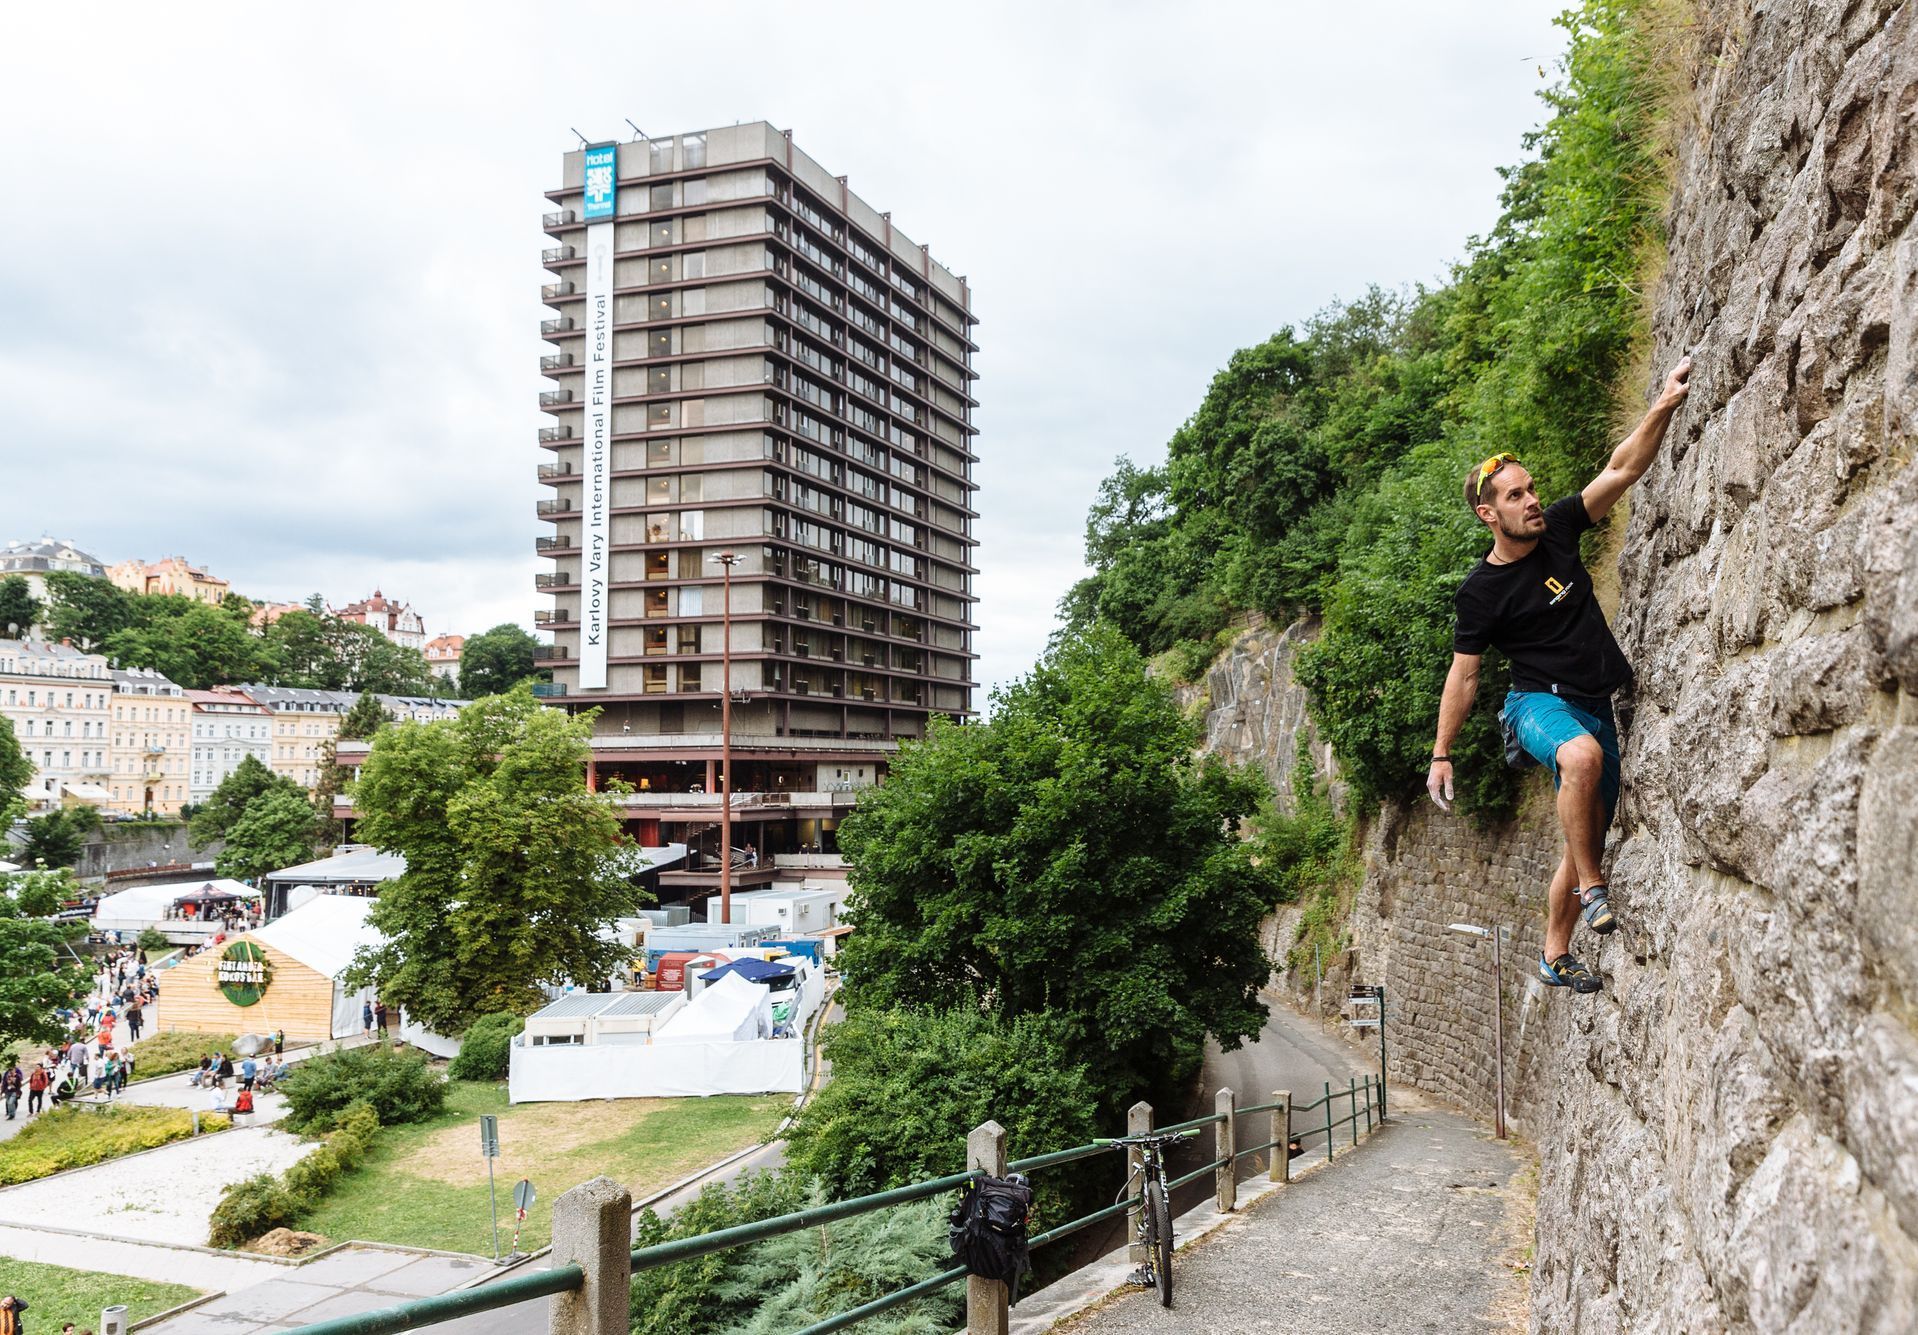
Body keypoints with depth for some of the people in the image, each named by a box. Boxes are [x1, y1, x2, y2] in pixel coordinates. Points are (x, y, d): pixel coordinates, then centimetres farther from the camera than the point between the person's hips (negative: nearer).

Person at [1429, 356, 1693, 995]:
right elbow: (1463, 676, -4)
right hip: (1539, 702, -6)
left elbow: (1621, 469, -1)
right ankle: (1593, 891, -26)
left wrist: (1666, 404, -14)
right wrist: (1440, 756, -3)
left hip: (1596, 706, 6)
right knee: (1582, 754, -41)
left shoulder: (1556, 530, 1)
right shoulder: (1480, 592, -10)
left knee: (1587, 841, 10)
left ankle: (1555, 956, 25)